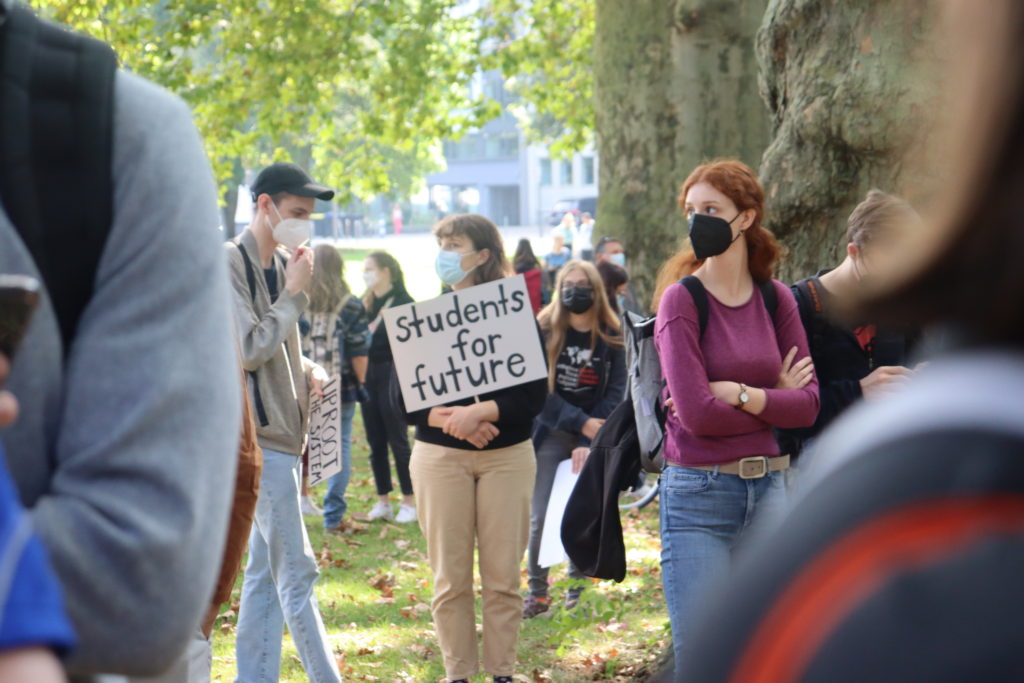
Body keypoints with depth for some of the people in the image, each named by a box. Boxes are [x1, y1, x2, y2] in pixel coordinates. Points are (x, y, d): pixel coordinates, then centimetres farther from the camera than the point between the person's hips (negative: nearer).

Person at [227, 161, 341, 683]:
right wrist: (295, 293, -13)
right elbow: (249, 350, -19)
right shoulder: (231, 263, -13)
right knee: (296, 573, -7)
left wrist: (307, 369, 6)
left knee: (267, 569, 11)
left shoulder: (280, 262, 14)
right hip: (260, 436, -9)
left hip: (283, 432, 9)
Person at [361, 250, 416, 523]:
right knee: (375, 442, 9)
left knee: (398, 441, -1)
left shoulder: (403, 303, -8)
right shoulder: (366, 303, 11)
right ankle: (383, 501, 16)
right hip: (368, 377, 6)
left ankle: (409, 502, 7)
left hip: (393, 375, -6)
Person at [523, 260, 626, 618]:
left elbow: (615, 394, -4)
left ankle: (578, 586, 16)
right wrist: (581, 423, -16)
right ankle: (537, 592, 5)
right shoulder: (545, 331, -2)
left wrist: (590, 443, -14)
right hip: (551, 433, 0)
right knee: (540, 517, -5)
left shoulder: (611, 337, -1)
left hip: (593, 439, 1)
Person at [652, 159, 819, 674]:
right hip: (698, 496, -4)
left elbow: (808, 403, 0)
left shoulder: (777, 299, 7)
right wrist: (772, 402, -3)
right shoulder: (681, 301, -5)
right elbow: (695, 413, -13)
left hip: (767, 489, 4)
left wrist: (738, 393, -12)